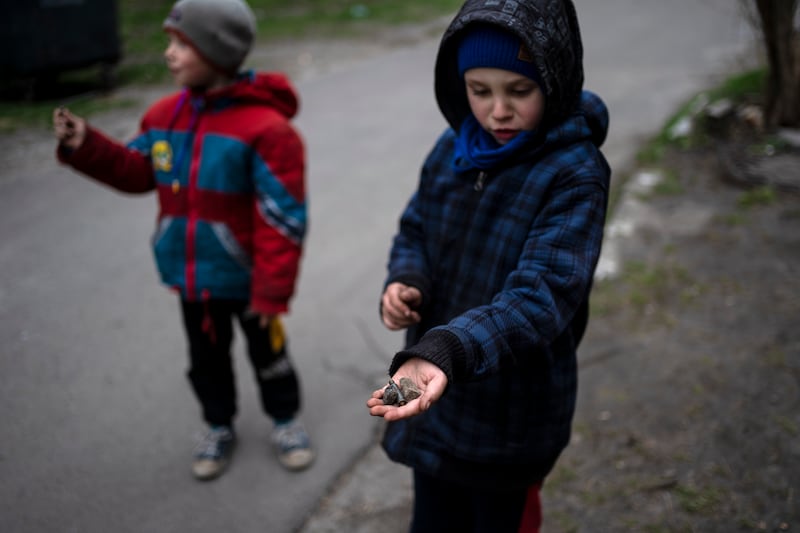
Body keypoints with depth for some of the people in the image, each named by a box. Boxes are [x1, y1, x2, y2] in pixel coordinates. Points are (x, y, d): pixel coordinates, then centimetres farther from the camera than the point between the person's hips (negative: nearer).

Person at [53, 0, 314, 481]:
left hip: (247, 279, -5)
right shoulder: (166, 115, -3)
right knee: (207, 357, 21)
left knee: (267, 351, 17)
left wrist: (272, 292, -20)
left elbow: (282, 219, -21)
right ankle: (219, 427, 43)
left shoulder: (266, 128, -22)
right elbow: (138, 172, 8)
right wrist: (86, 146, -8)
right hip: (191, 278, 5)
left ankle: (286, 420, 41)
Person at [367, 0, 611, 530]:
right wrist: (405, 280, -14)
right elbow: (416, 229, 9)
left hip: (511, 414, -5)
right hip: (436, 395, 5)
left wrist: (445, 350, -45)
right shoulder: (453, 149, -3)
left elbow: (540, 294, -29)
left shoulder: (575, 175, -20)